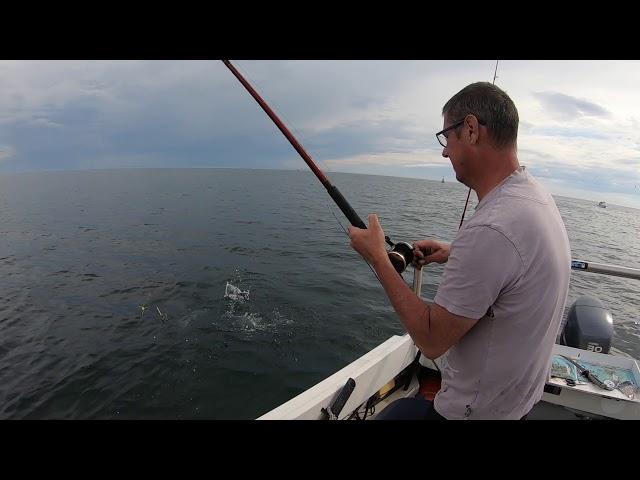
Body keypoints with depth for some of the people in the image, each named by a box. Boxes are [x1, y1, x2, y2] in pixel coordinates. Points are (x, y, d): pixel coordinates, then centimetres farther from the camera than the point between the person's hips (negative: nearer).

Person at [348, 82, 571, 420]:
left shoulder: (489, 229, -35)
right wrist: (454, 256, 3)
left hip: (479, 409, -8)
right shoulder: (537, 196, -3)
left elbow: (431, 340, -26)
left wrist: (377, 256, -21)